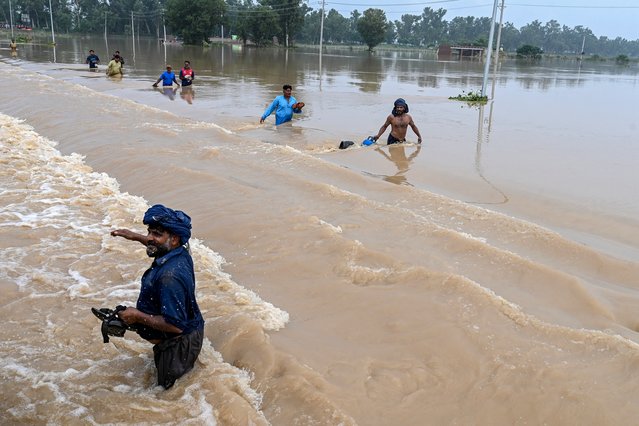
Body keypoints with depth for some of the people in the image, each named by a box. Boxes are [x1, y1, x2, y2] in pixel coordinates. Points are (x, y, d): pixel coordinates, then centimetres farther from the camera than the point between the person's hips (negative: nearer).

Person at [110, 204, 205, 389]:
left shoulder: (170, 276, -37)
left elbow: (174, 325, -37)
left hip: (179, 343, -10)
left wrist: (138, 316, -26)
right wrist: (136, 237, 23)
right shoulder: (181, 253, -7)